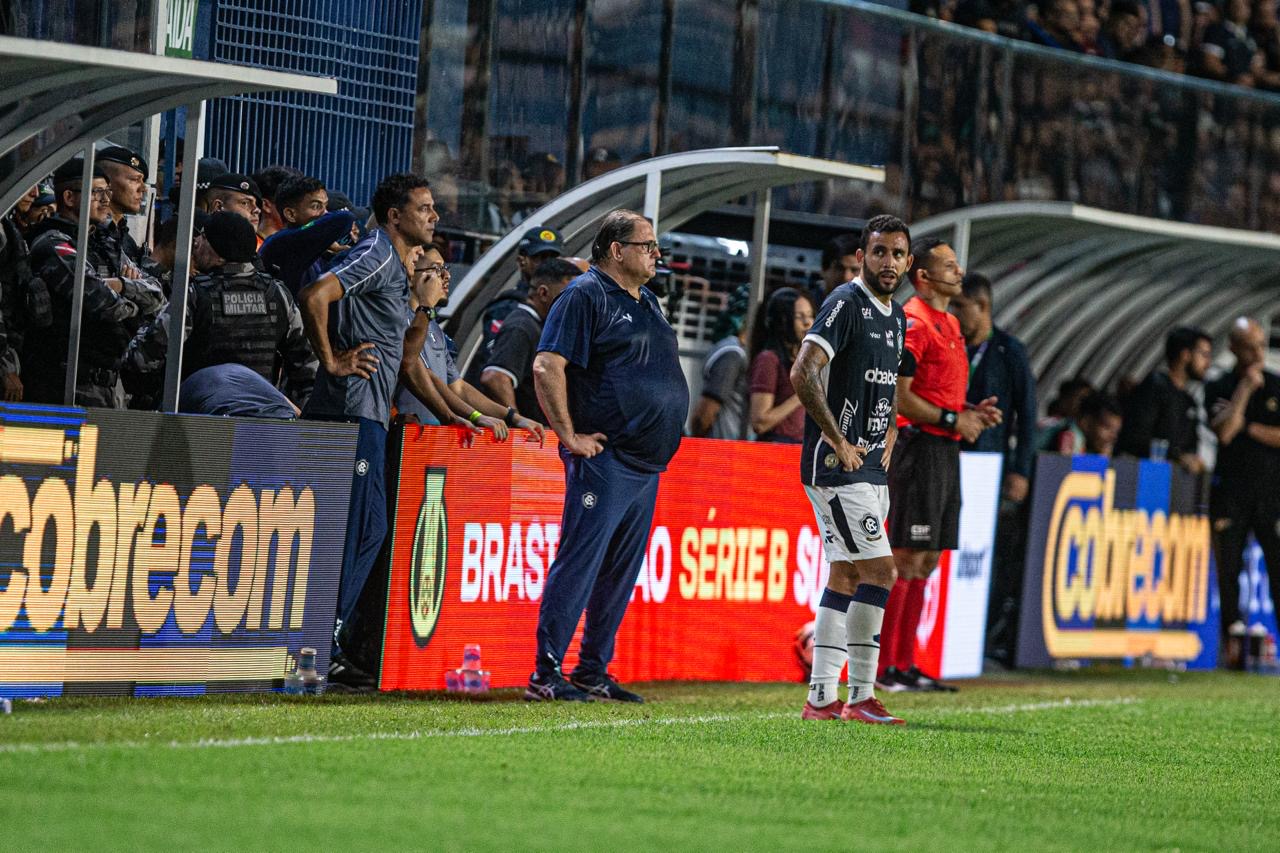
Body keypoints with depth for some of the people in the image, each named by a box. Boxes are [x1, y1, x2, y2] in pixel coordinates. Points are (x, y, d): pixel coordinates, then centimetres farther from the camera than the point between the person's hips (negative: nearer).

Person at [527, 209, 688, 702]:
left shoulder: (646, 303, 19)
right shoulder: (587, 296, -8)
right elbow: (547, 366, -16)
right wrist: (570, 435, -16)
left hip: (646, 465, 9)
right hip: (605, 457, -9)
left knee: (621, 571, 10)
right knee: (579, 564, -10)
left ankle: (592, 672, 17)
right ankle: (546, 674, -9)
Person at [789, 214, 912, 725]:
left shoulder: (896, 318, 15)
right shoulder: (846, 304, -12)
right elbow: (803, 374, -22)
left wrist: (888, 442, 16)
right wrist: (839, 443, -19)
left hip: (870, 468, 9)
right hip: (835, 467, -9)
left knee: (845, 577, 8)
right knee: (879, 570, -12)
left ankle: (821, 699, 10)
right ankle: (861, 697, -7)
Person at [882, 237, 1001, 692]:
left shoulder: (950, 324, 19)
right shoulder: (912, 322, -11)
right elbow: (898, 396, -17)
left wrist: (972, 412, 10)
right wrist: (953, 420, -14)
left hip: (945, 450, 10)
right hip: (920, 447, -10)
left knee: (925, 562, 9)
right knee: (906, 560, -10)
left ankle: (905, 664, 13)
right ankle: (881, 668, -8)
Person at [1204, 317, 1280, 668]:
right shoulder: (1218, 389, 6)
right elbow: (1224, 431, -11)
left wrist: (1248, 428, -7)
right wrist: (1245, 387, -10)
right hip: (1230, 491, 0)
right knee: (1228, 569, -1)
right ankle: (1234, 642, 3)